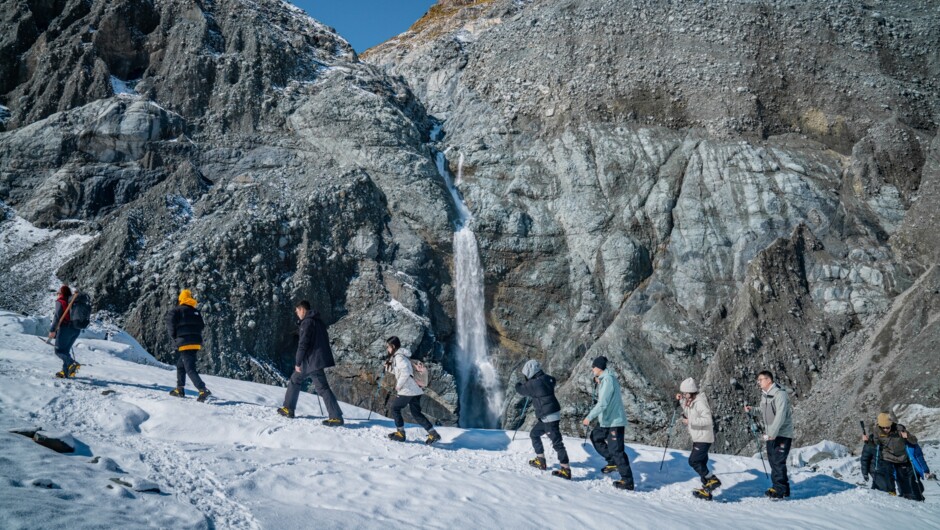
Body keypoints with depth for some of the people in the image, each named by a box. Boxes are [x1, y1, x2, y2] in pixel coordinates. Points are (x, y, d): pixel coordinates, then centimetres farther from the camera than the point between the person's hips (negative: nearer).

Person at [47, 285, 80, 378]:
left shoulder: (60, 301, -4)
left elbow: (57, 316, -12)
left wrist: (52, 330, -11)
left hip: (66, 328, -7)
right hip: (77, 329, 7)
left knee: (59, 350, -1)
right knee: (66, 350, 15)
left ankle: (72, 364, -24)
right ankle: (65, 372, 11)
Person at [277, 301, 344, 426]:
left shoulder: (307, 322, -13)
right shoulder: (319, 321, 15)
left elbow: (303, 344, -18)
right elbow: (326, 340, 21)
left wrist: (298, 362, -11)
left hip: (311, 361, -9)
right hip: (319, 359, 9)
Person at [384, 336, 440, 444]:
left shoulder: (399, 357, -12)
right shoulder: (402, 355, 18)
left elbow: (405, 373, -24)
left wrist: (398, 386, -14)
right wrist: (389, 367, 13)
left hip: (407, 390, -9)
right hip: (416, 390, 9)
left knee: (395, 408, 8)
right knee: (416, 413, 11)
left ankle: (400, 433, 12)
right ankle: (433, 433, 5)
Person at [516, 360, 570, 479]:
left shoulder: (534, 384, -19)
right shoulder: (547, 379, 5)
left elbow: (520, 390, -4)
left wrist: (518, 384, 20)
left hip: (549, 417, -10)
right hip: (547, 417, 10)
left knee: (556, 442, -8)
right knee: (534, 434, 22)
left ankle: (566, 470, -7)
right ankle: (540, 461, 30)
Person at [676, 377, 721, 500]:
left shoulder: (699, 402, -20)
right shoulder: (690, 401, 9)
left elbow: (708, 420, -27)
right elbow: (687, 413, 27)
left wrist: (690, 421, -24)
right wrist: (681, 400, 12)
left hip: (704, 438, -10)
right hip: (697, 438, 10)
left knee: (693, 461, -13)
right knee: (700, 463, 13)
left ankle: (713, 480, -2)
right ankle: (707, 491, 21)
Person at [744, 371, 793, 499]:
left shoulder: (780, 394, -16)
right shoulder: (764, 395, 12)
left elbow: (780, 415, -25)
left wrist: (772, 432, -30)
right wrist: (752, 410, 3)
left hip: (782, 434, -9)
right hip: (770, 434, 9)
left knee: (778, 461, -9)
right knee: (773, 461, 10)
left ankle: (780, 490, -3)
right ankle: (783, 489, 20)